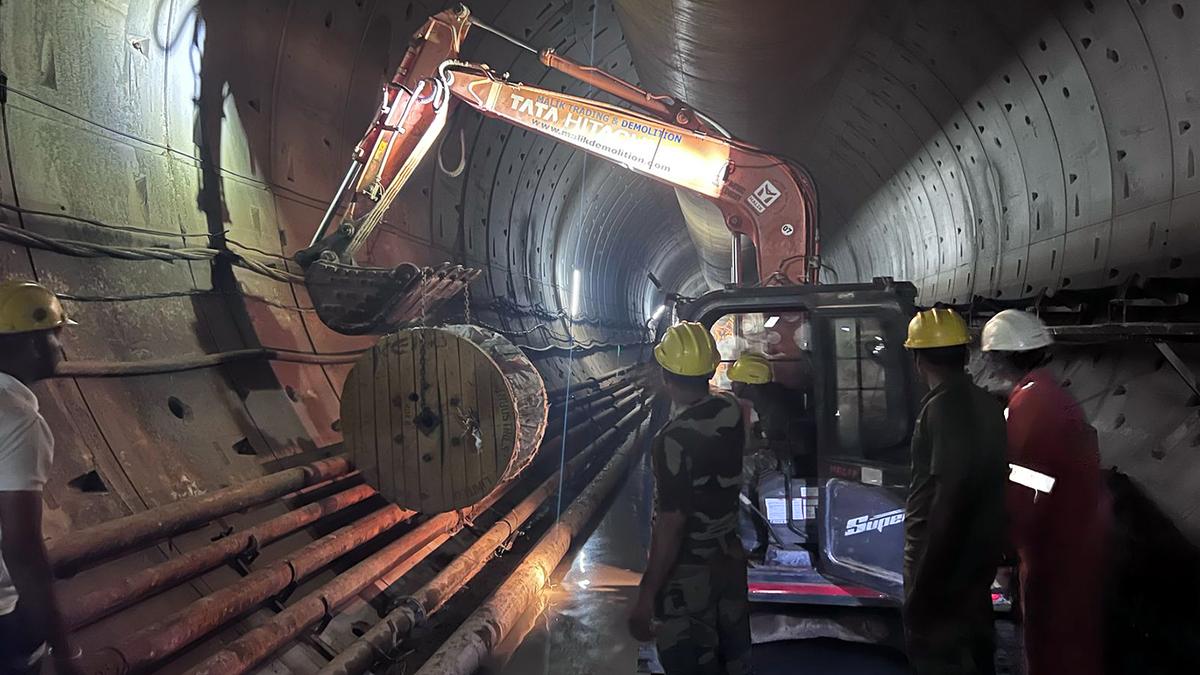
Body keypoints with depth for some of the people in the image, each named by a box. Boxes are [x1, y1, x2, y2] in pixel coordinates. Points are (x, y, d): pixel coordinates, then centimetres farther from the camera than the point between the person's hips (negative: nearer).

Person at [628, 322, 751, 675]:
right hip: (730, 555, 7)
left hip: (688, 572, -7)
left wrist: (646, 597, -17)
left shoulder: (674, 439, -29)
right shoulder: (732, 409, -8)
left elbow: (671, 526, -26)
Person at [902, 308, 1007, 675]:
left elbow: (951, 492, -25)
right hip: (978, 549, 9)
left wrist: (923, 579, -21)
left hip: (943, 555, -9)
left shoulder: (942, 407, -21)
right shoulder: (986, 403, 6)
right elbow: (989, 478, 12)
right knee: (973, 643, 21)